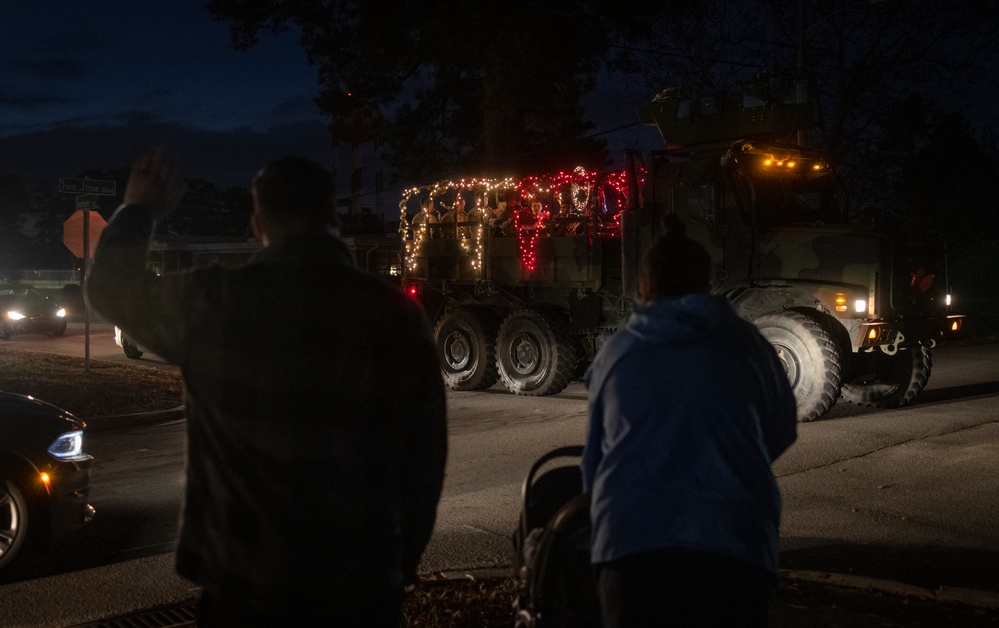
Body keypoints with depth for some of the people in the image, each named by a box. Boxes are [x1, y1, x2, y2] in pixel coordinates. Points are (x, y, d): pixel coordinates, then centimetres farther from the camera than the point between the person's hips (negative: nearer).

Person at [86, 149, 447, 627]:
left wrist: (138, 210, 27)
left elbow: (110, 284, 10)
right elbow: (425, 454, -1)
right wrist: (402, 564, 12)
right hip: (364, 586, 1)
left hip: (249, 585, -1)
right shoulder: (396, 314, -6)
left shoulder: (212, 302, -10)